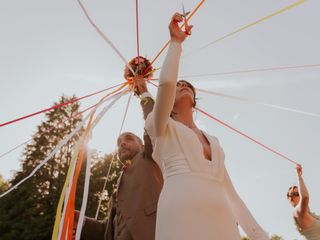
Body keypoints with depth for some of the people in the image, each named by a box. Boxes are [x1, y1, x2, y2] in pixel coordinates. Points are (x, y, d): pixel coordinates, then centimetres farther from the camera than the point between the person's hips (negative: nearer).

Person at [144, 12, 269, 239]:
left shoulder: (213, 141, 26)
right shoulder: (161, 128, 14)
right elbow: (166, 82, -6)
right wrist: (176, 41, 8)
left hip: (223, 221, 5)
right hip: (182, 215, -5)